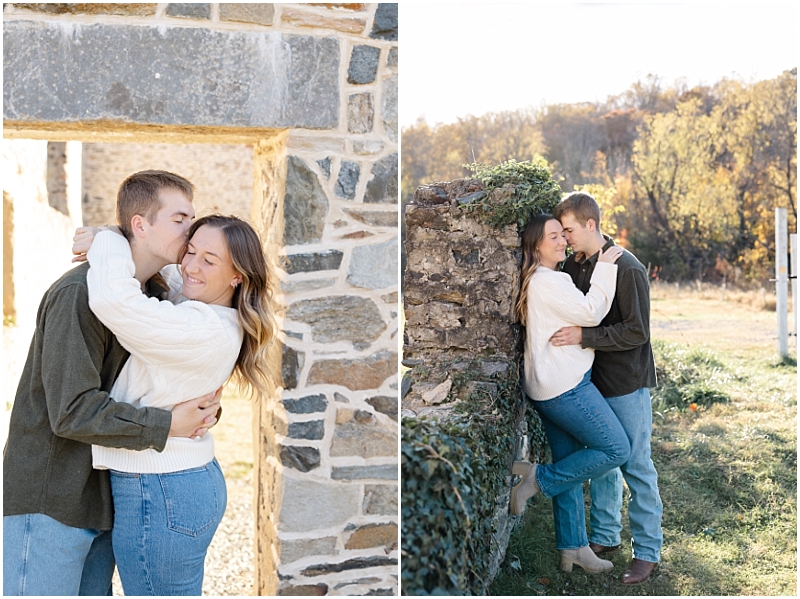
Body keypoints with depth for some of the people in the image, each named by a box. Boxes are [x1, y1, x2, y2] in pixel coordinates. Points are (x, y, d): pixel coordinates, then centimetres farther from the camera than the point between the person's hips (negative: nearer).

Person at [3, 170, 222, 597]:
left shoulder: (157, 294, 7)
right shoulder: (79, 293, -20)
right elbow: (73, 410, -24)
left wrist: (205, 407, -9)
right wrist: (166, 425, -23)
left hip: (102, 497, 8)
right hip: (49, 501, -8)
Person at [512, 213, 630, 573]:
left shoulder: (552, 280, 18)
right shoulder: (545, 281, -15)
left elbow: (578, 316, 22)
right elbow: (590, 313, -16)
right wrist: (603, 269, -9)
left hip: (553, 386, 11)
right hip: (563, 385, -11)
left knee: (570, 467, 13)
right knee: (617, 449, -5)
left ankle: (572, 549, 21)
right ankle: (539, 479, 0)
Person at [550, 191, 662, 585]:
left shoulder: (627, 269, -18)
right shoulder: (573, 266, 4)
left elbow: (637, 332, -21)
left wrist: (583, 337, -26)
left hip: (626, 383, -7)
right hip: (592, 379, 7)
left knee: (635, 466, 2)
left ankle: (648, 551, 15)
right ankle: (605, 537, 31)